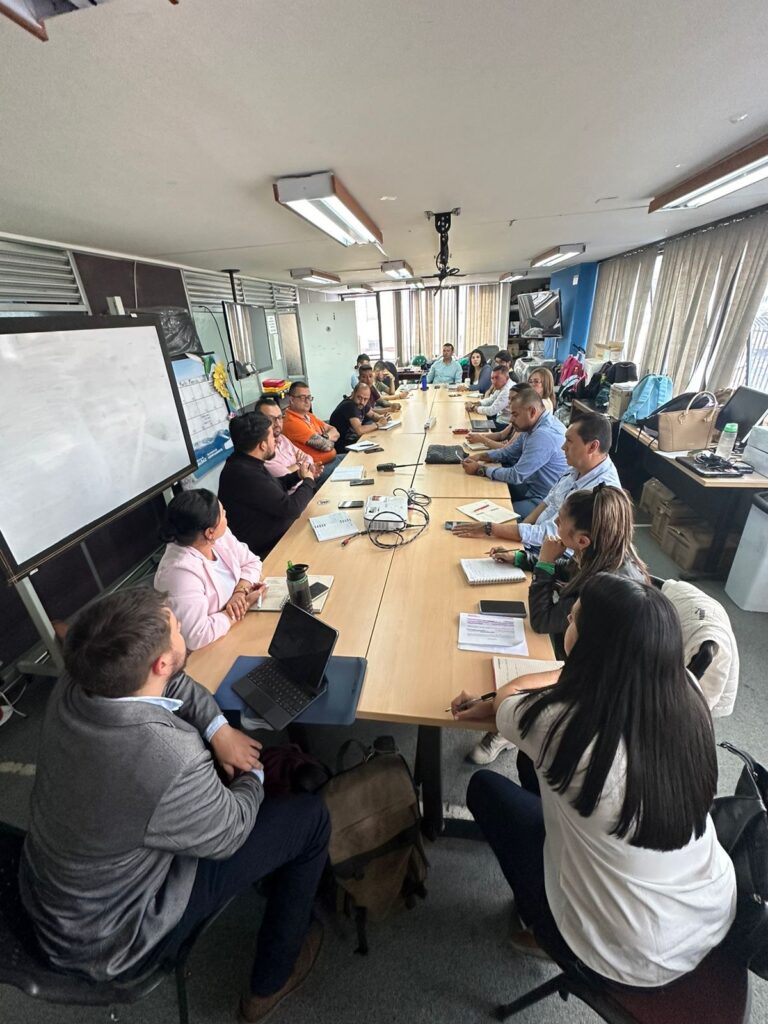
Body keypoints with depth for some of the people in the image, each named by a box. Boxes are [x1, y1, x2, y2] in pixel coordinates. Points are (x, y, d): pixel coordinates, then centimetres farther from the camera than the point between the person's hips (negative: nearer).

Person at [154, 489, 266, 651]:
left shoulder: (220, 536, -8)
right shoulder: (180, 572, -31)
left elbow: (251, 562, 2)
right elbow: (195, 636, -34)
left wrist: (240, 592, -17)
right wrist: (243, 606, -24)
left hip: (234, 628, 7)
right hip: (209, 651, -7)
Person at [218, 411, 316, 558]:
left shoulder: (245, 462, 1)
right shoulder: (245, 474, -30)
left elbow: (273, 487, 20)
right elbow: (290, 508, -27)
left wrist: (298, 476, 5)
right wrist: (308, 481, -9)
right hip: (266, 550, -9)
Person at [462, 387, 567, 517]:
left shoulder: (544, 435, -29)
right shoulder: (533, 426, 2)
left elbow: (516, 475, -27)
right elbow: (509, 452, 15)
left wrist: (481, 469, -16)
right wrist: (481, 456, 0)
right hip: (532, 486, 9)